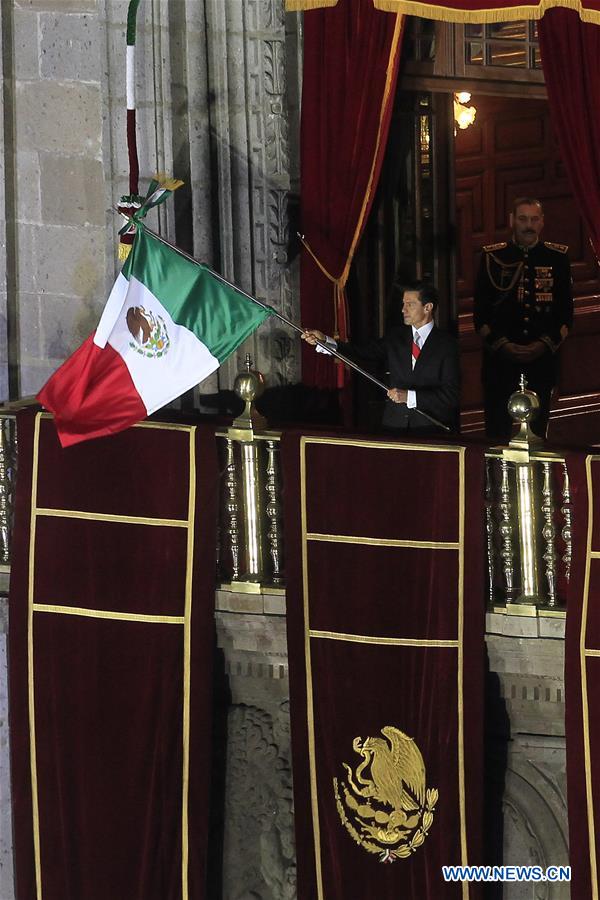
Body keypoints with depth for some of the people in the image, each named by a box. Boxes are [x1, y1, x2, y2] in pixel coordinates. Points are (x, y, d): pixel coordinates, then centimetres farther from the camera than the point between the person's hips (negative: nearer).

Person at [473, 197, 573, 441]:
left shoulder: (557, 258, 7)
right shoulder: (493, 257, 5)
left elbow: (566, 311, 6)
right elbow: (480, 312, 4)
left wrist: (545, 344, -7)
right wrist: (502, 345, -8)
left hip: (543, 356, 1)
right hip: (500, 357, -1)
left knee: (537, 428, 2)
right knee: (497, 430, -2)